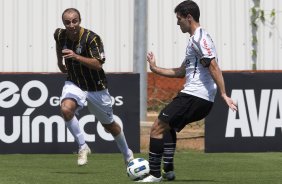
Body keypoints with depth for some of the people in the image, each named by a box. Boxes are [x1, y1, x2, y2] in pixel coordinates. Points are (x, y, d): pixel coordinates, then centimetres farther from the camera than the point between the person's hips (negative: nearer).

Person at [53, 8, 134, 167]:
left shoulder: (92, 38, -24)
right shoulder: (60, 35, -9)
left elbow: (98, 64, -32)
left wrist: (76, 57, -41)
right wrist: (60, 62, 21)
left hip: (96, 87, -3)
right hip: (74, 84, 3)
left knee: (109, 125, 13)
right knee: (66, 109, -30)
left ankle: (127, 155, 39)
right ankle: (82, 147, -14)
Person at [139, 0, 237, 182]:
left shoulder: (199, 38, -10)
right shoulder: (195, 39, 23)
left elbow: (214, 67, -19)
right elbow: (181, 72, 29)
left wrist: (224, 94, -26)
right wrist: (156, 69, 29)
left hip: (194, 96, -11)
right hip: (203, 100, 11)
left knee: (157, 128, -8)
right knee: (168, 126, 26)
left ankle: (155, 174, -8)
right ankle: (168, 170, 18)